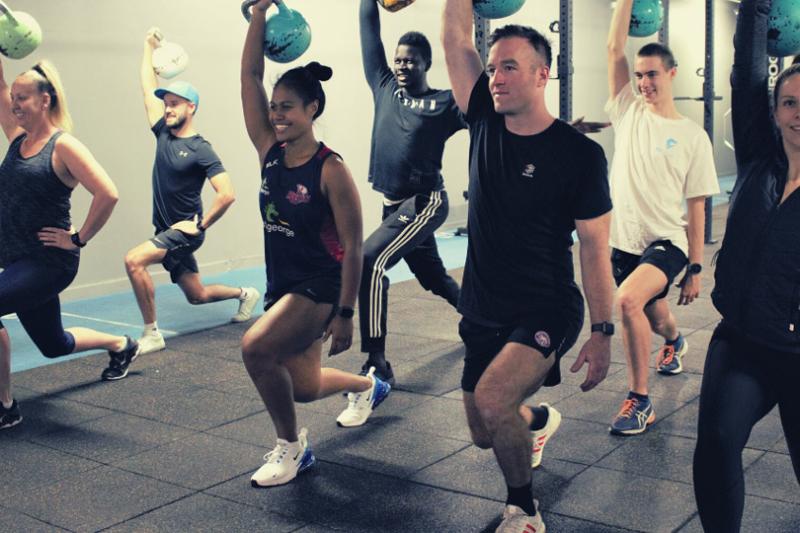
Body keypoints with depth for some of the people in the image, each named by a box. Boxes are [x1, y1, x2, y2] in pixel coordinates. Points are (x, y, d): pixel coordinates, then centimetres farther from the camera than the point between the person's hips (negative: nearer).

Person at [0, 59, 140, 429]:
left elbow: (107, 194, -22)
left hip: (50, 263, -8)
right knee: (53, 344, 22)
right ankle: (122, 345, 48)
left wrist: (79, 239, -17)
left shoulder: (63, 146, -13)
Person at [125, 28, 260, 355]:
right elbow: (147, 88, 12)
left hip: (184, 231, -7)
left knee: (134, 261, -25)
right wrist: (149, 46, 15)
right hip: (167, 231, 7)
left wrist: (201, 225, -17)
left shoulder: (200, 150, -15)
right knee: (197, 296, 15)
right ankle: (244, 294, 41)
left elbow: (227, 194, -22)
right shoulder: (164, 134, 5)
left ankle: (152, 335, -16)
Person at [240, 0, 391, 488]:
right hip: (282, 285, 7)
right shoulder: (270, 151, 0)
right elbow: (250, 75, -4)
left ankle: (293, 447, -4)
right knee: (303, 387, 17)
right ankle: (368, 386, 50)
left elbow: (352, 247, -15)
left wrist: (345, 314, -17)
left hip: (321, 289, -7)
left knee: (256, 348, -27)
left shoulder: (331, 170, -16)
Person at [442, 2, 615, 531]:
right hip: (484, 311, 6)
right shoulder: (485, 121, -1)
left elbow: (595, 248, -10)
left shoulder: (579, 153, -13)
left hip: (547, 311, -5)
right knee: (484, 433, 15)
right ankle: (538, 419, 52)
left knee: (491, 399, -29)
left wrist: (602, 333, -11)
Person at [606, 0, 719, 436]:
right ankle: (674, 342, 63)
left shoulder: (693, 136, -4)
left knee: (628, 300, -31)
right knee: (651, 315, 24)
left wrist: (695, 269, -2)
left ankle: (639, 400, -16)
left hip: (666, 241, -4)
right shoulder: (628, 112, 2)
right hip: (624, 240, 4)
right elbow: (614, 48, -7)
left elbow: (696, 207, -2)